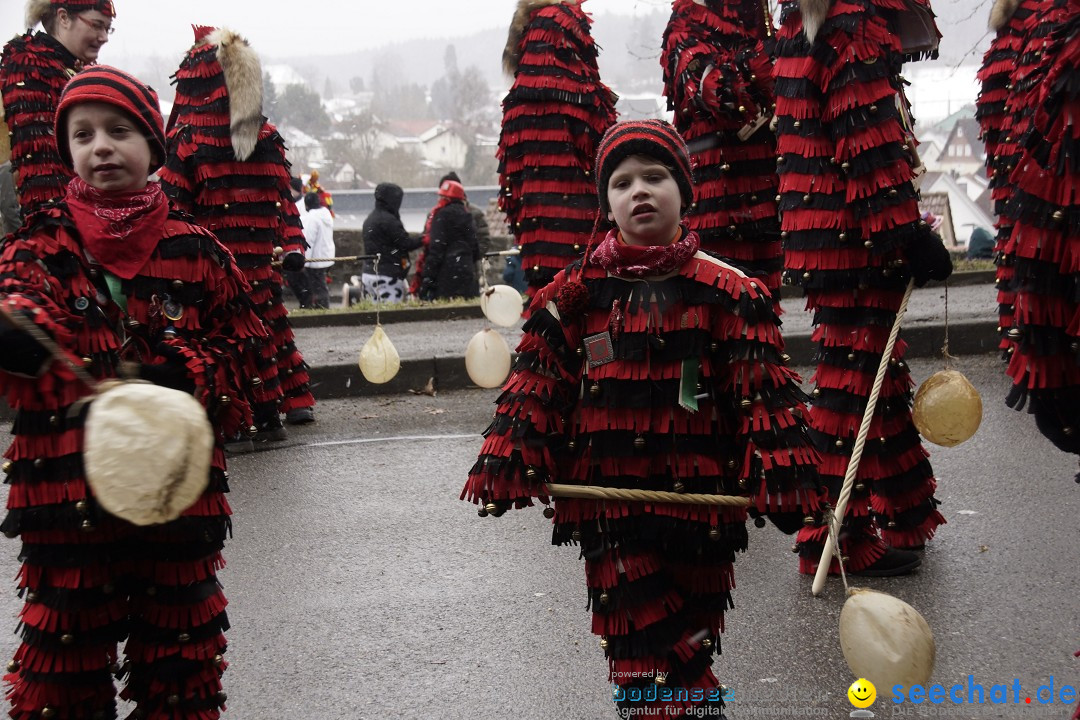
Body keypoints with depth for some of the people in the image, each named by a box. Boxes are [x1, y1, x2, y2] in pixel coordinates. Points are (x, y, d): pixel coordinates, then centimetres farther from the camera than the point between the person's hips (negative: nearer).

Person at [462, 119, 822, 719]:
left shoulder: (724, 290, -3)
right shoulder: (578, 290, 1)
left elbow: (763, 393, -4)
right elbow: (537, 387, 3)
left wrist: (779, 480, -10)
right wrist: (508, 469, -1)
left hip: (698, 495, 0)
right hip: (607, 496, 1)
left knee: (691, 638, 14)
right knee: (641, 642, 1)